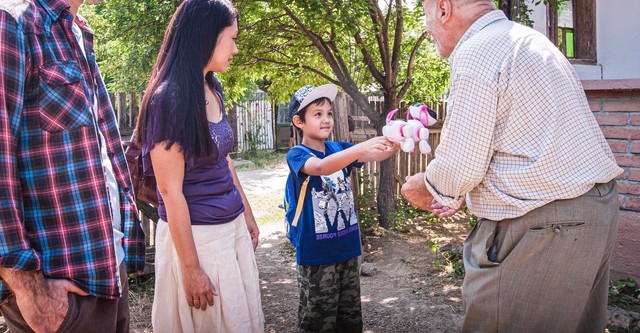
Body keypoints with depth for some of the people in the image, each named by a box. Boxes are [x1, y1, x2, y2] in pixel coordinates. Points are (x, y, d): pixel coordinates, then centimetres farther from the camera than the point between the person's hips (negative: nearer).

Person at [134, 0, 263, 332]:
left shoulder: (214, 92, 5)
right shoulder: (167, 98, -18)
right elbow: (171, 191, -19)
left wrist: (248, 215, 19)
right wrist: (192, 268, -17)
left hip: (234, 228, 8)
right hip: (194, 235, -8)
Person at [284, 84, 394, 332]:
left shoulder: (339, 149, 5)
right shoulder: (297, 155, -12)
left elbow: (370, 156, -9)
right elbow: (321, 167, -33)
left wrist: (393, 145, -30)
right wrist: (361, 147, -45)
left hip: (347, 246, 6)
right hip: (316, 252, -5)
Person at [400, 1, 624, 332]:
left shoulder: (474, 54, -14)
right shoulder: (529, 39, 17)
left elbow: (462, 166, -16)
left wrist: (424, 186, 5)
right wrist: (457, 194, 23)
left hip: (541, 225, -10)